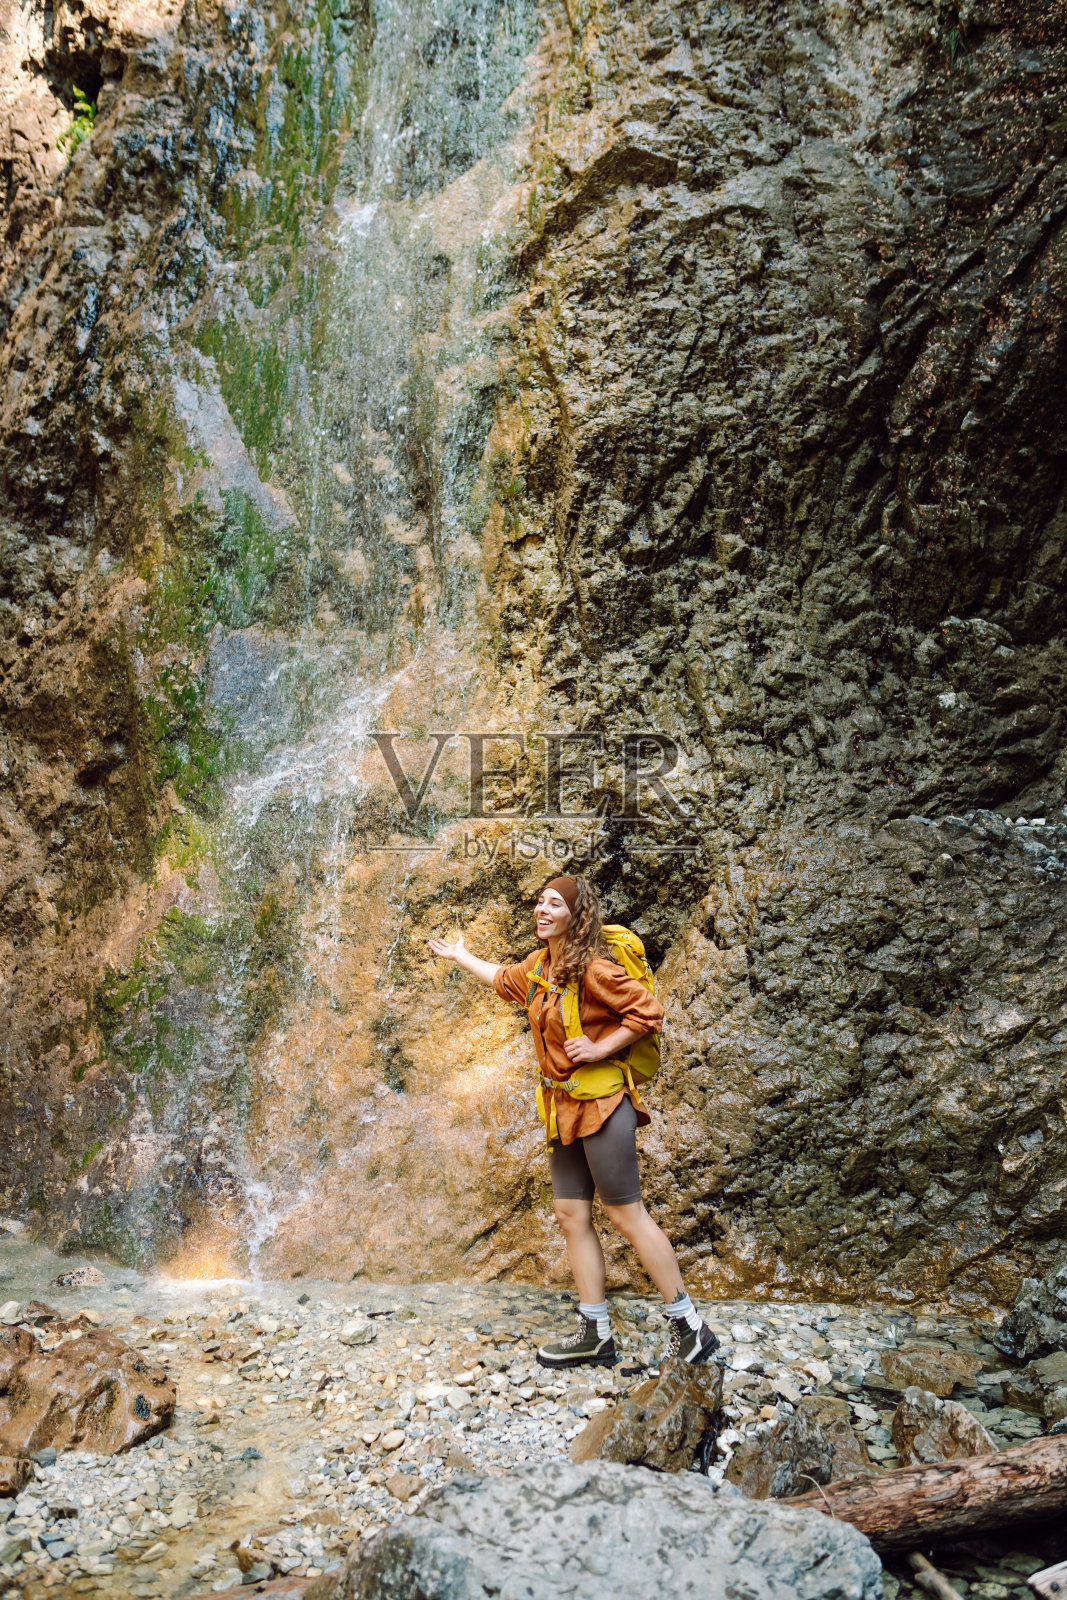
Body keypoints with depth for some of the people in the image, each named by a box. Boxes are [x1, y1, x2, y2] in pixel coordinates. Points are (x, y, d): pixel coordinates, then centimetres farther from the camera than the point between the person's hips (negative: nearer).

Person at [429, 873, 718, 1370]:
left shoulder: (592, 969, -16)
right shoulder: (537, 966, 10)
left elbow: (648, 1011, -17)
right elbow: (505, 979, 33)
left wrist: (600, 1048, -19)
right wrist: (461, 957, 42)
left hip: (600, 1103, -9)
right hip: (564, 1107, 9)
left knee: (625, 1213, -5)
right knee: (571, 1216, 9)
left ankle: (690, 1327, 5)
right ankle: (595, 1334, 18)